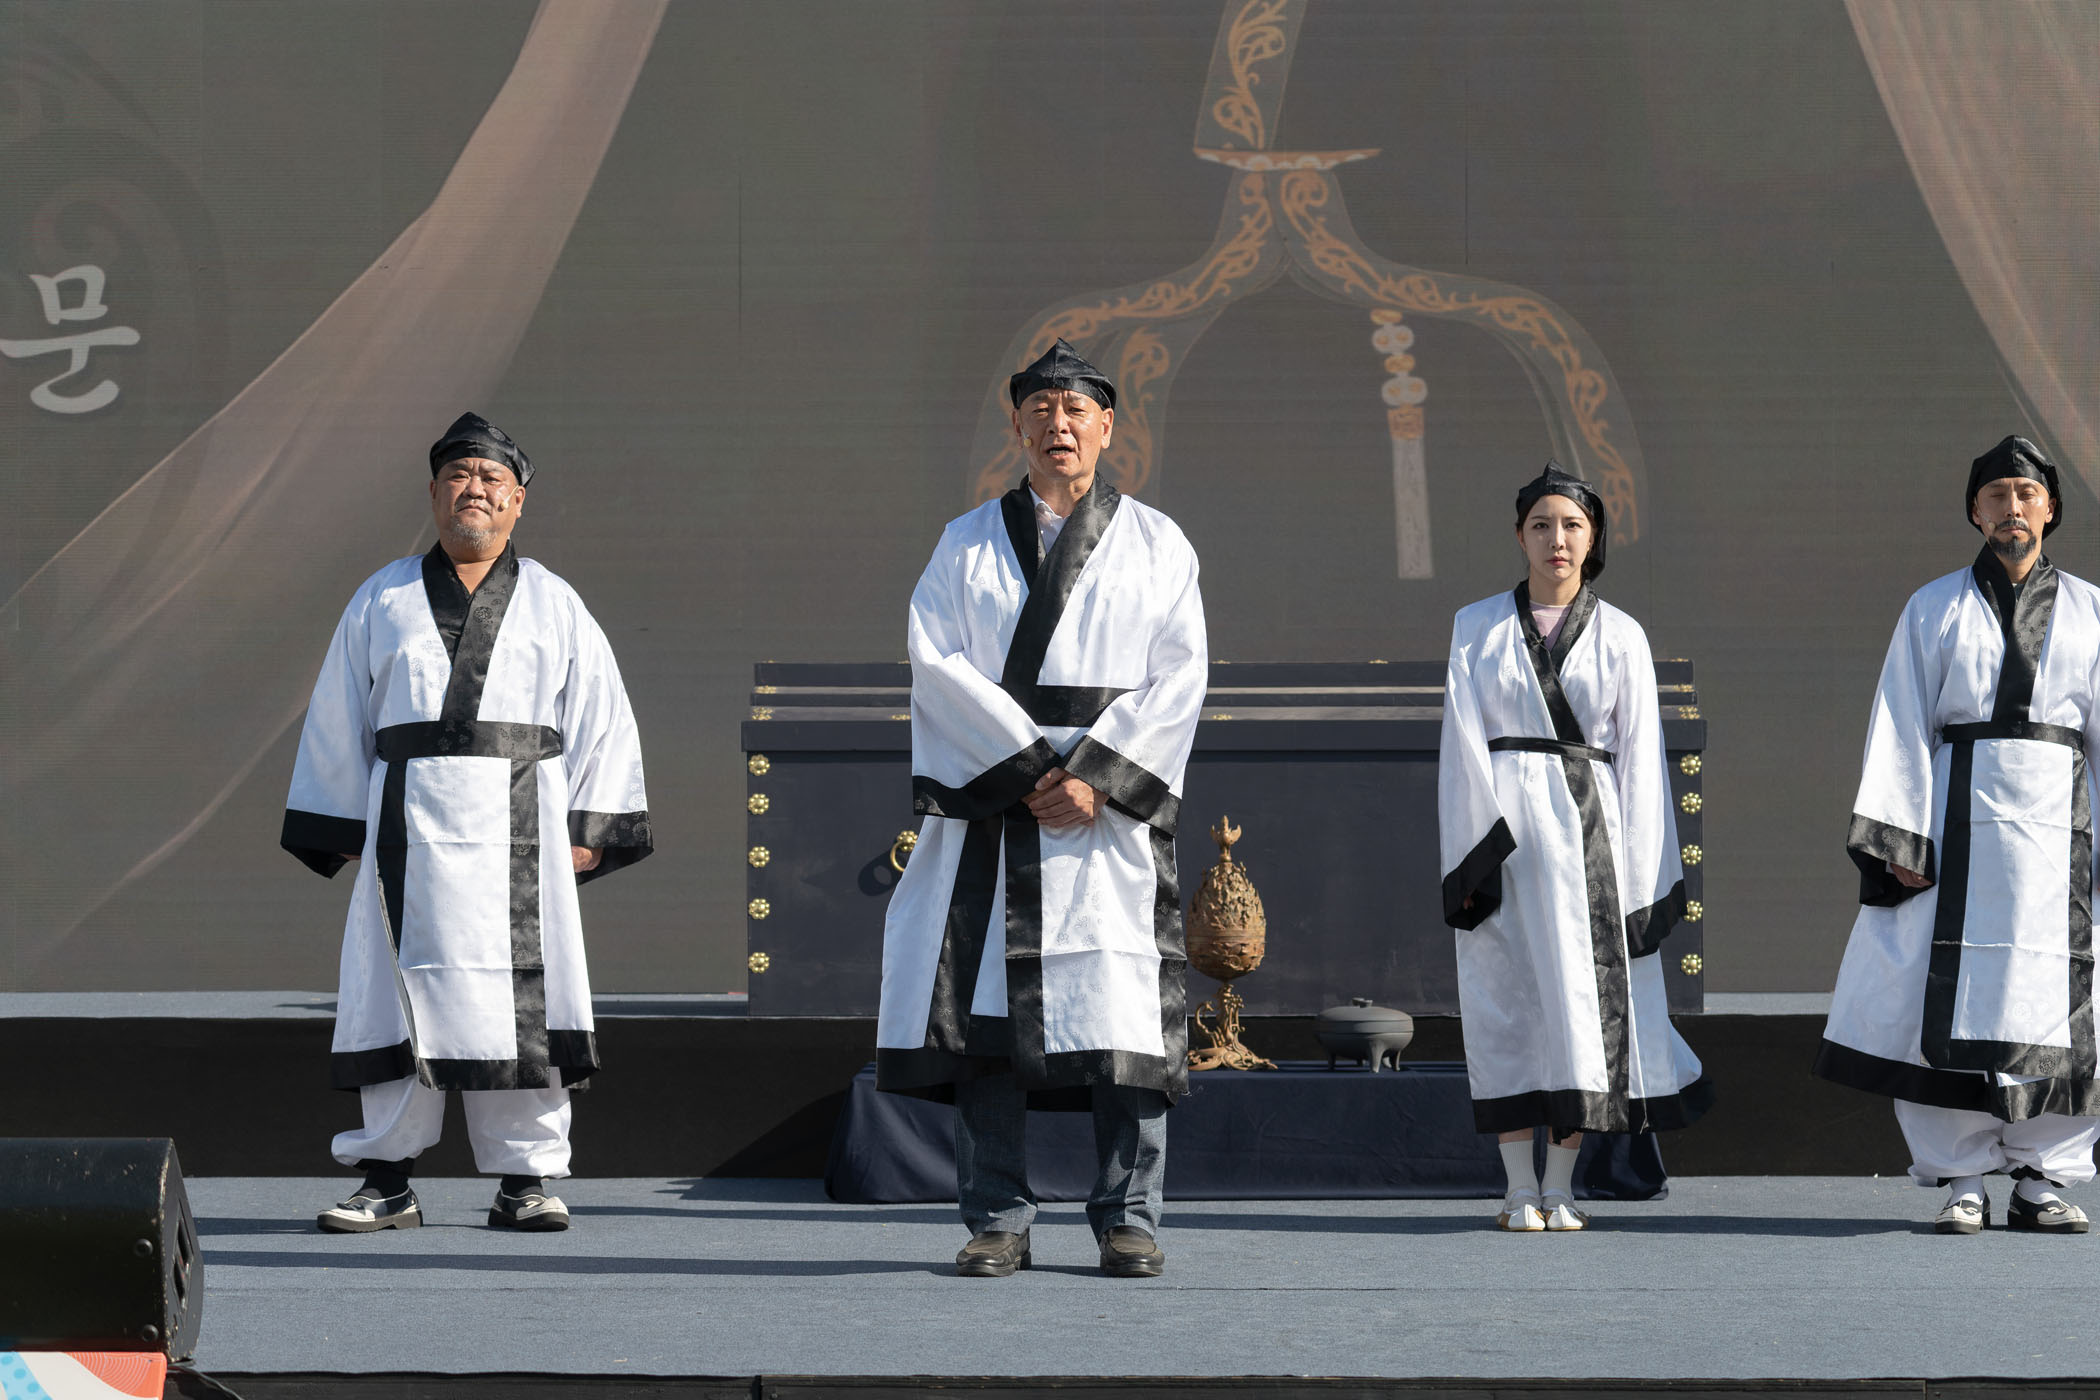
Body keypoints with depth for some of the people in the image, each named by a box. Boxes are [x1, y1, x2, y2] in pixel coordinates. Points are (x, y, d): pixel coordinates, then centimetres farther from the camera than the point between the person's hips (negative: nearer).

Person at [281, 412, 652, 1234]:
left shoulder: (554, 606, 12)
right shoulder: (382, 602, 13)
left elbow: (601, 722, 11)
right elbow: (337, 720, 13)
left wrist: (587, 827, 2)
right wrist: (343, 833, 8)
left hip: (516, 827, 0)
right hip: (408, 824, 0)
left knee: (518, 996, -4)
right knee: (402, 990, -4)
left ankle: (524, 1181, 2)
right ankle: (388, 1182, 2)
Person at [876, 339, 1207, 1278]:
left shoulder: (1157, 546, 11)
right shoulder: (966, 545, 12)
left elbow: (1177, 679, 1)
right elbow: (937, 662, -1)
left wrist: (1095, 776, -11)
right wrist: (1029, 768, -11)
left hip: (1112, 804, -1)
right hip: (985, 804, 1)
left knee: (1119, 1012, -6)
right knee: (985, 1009, -5)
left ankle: (1127, 1218, -1)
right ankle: (996, 1220, -1)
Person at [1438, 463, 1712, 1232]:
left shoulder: (1621, 636, 8)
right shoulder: (1477, 627, 9)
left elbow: (1640, 756, 6)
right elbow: (1462, 742, 4)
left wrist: (1642, 872, -1)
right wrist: (1477, 851, -7)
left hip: (1591, 827, 0)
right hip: (1502, 827, 0)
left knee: (1584, 996, -3)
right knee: (1508, 998, -2)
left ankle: (1562, 1186, 3)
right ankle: (1520, 1188, 3)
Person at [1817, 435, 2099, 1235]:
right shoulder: (1934, 610, 10)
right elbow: (1901, 728, 5)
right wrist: (1898, 836, -6)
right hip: (1958, 815, -1)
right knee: (1951, 999, -6)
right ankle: (1962, 1182, 0)